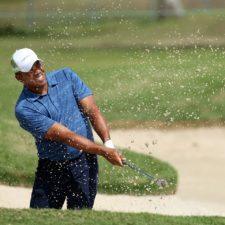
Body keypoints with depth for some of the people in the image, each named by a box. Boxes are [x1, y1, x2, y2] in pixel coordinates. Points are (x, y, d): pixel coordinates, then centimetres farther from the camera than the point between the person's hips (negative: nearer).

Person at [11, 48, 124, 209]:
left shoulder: (66, 76, 0)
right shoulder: (24, 109, -14)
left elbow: (92, 110, -5)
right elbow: (66, 135, -20)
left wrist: (108, 143, -22)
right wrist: (103, 151, -26)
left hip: (84, 161, 1)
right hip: (51, 168, -1)